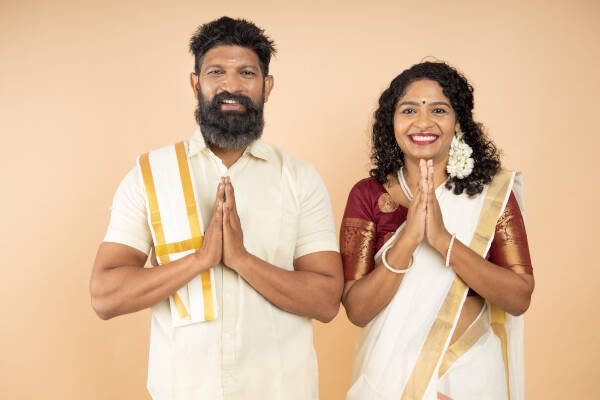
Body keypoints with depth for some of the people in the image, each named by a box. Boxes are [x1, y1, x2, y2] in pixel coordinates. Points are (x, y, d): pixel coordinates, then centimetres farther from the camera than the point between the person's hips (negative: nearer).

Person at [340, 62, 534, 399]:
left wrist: (443, 239, -25)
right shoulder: (368, 195, -8)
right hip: (391, 373, 0)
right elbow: (357, 310, -13)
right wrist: (407, 239, -27)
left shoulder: (494, 192, -6)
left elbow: (520, 299, -13)